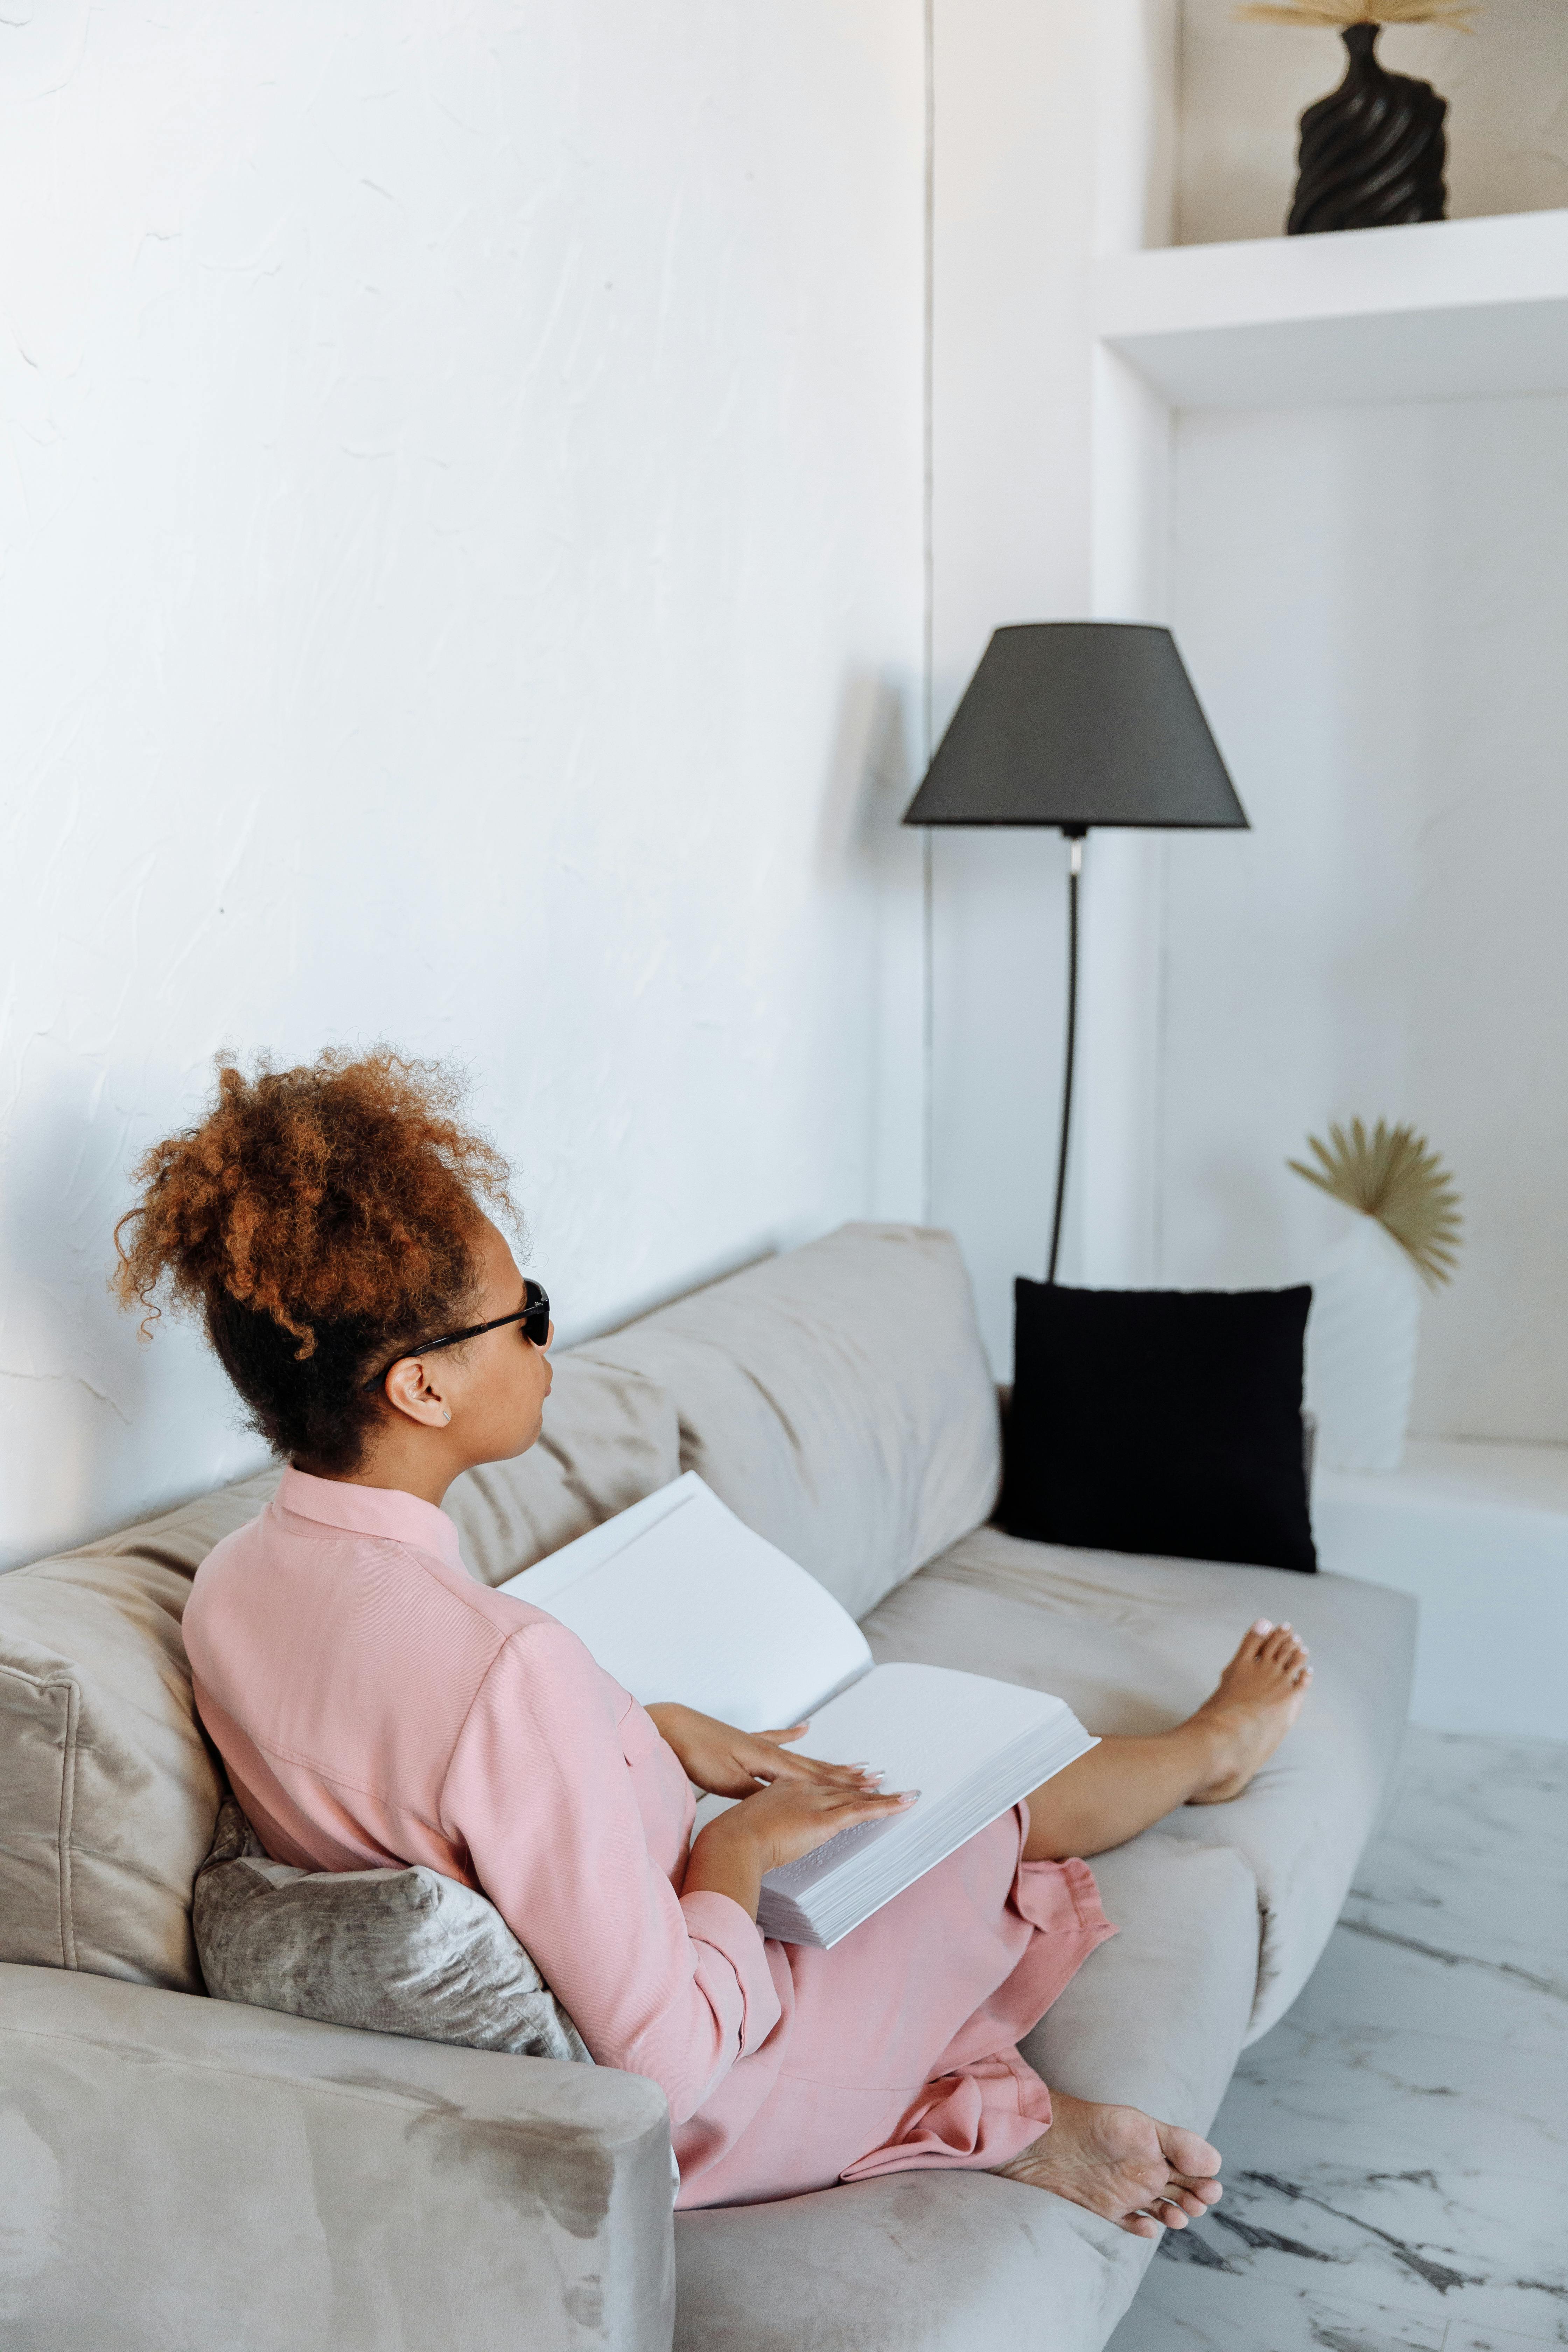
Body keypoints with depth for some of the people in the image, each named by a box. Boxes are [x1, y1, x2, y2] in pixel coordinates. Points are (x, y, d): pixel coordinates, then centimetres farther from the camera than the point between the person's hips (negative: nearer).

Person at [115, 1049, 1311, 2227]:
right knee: (1015, 1817, 17)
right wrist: (741, 1845, -16)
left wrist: (653, 1730, 5)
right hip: (687, 2123, -7)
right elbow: (665, 2057, -32)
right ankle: (1216, 1747, 47)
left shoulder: (231, 1586, -11)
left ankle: (984, 2110, 29)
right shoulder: (504, 1664, -39)